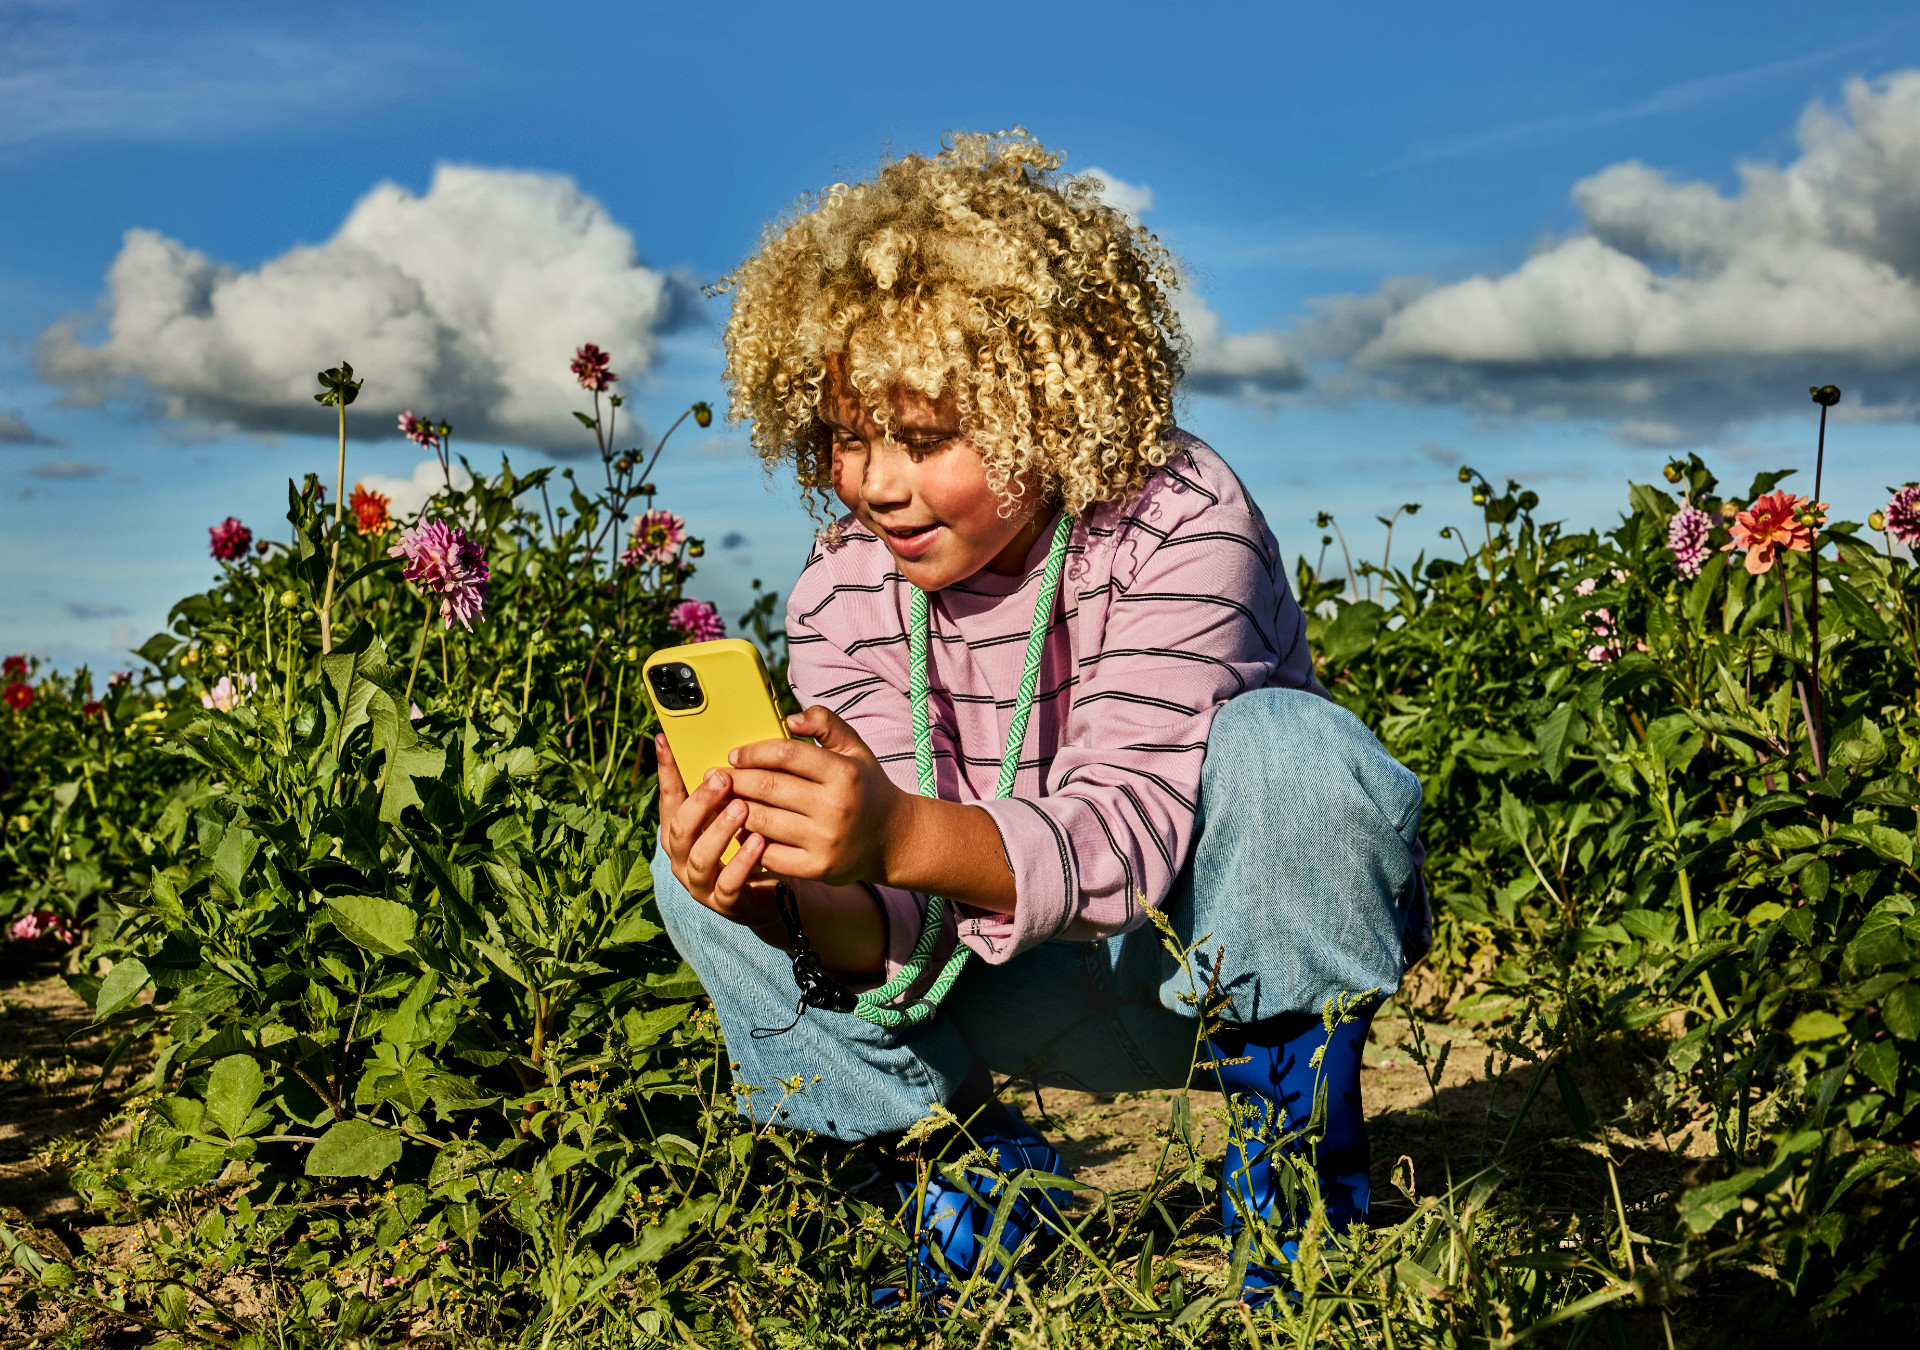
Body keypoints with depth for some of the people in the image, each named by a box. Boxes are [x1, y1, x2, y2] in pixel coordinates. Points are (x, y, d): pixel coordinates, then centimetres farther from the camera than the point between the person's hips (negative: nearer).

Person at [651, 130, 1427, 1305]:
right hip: (1065, 995, 4)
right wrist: (792, 907, -42)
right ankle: (971, 1172, 1)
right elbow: (919, 930, -19)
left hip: (1224, 942, -3)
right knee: (704, 872, -14)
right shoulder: (843, 592, -12)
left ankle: (1297, 1115, -11)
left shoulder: (1181, 518, -23)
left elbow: (1127, 835, -33)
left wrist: (903, 835, -51)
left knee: (1282, 750, -36)